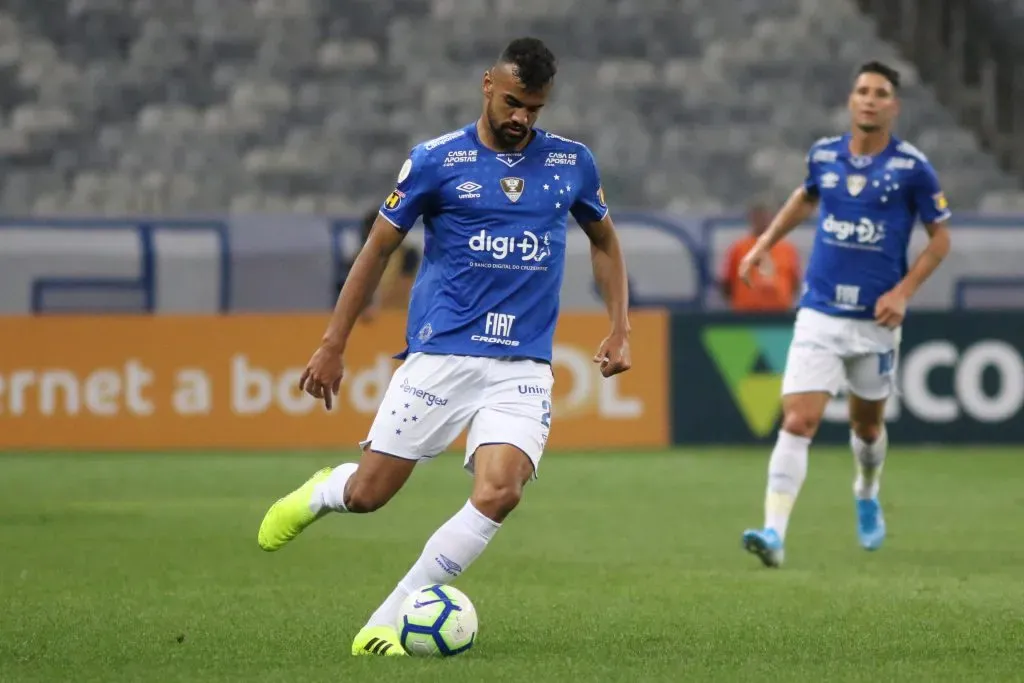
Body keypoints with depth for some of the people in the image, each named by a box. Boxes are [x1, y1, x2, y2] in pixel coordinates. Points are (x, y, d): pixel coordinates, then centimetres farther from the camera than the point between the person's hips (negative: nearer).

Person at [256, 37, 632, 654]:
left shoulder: (572, 163, 7)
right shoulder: (437, 161, -1)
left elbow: (605, 240, 23)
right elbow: (379, 248, 5)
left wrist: (620, 329, 13)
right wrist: (333, 345, 4)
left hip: (523, 368, 2)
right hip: (440, 355, -1)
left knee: (499, 494, -21)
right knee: (367, 494, -3)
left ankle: (384, 625, -10)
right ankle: (318, 494, 37)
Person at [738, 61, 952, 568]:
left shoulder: (912, 167, -7)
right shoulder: (824, 155, 2)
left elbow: (940, 238, 1)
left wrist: (903, 291, -10)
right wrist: (766, 241, 20)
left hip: (875, 318, -1)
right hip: (819, 313, 1)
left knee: (867, 425, 17)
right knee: (798, 422, -13)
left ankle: (867, 497, 48)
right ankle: (774, 533, -19)